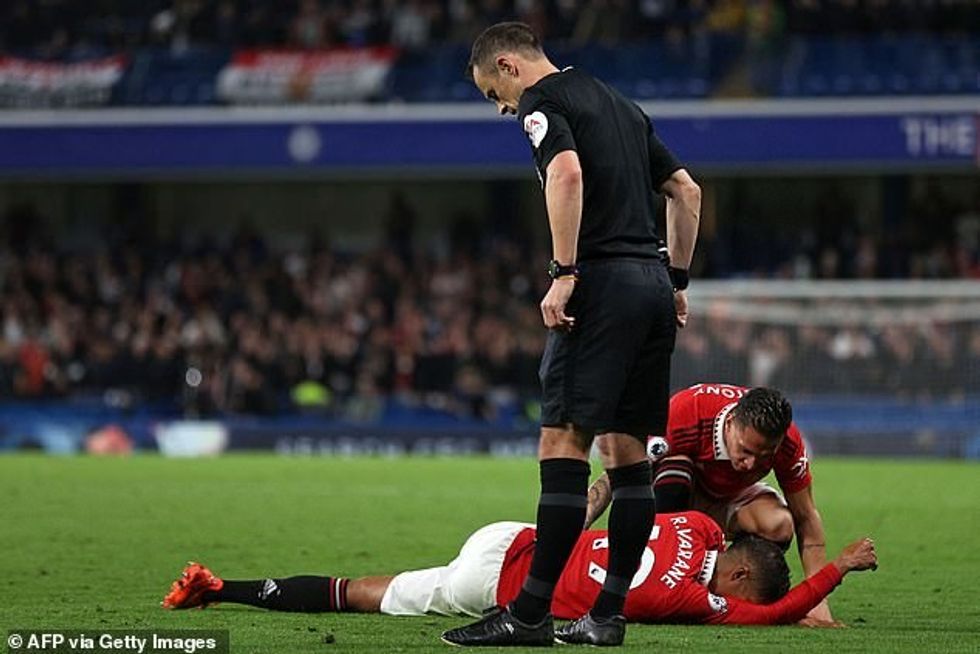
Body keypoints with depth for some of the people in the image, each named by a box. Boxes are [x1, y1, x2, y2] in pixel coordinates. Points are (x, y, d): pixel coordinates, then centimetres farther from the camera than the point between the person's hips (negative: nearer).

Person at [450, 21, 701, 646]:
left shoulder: (542, 100, -2)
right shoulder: (622, 105, 24)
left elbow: (567, 173, -21)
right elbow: (687, 191, 26)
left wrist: (563, 275, -21)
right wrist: (677, 281, 25)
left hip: (603, 282, -9)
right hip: (654, 283, 9)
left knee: (564, 441, -10)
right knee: (626, 447, 8)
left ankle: (531, 613, -14)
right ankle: (608, 614, 8)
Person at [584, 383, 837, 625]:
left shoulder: (788, 444, -28)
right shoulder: (684, 413, -38)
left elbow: (806, 519, -16)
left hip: (729, 496, 2)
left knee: (779, 526, -30)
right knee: (674, 465, -39)